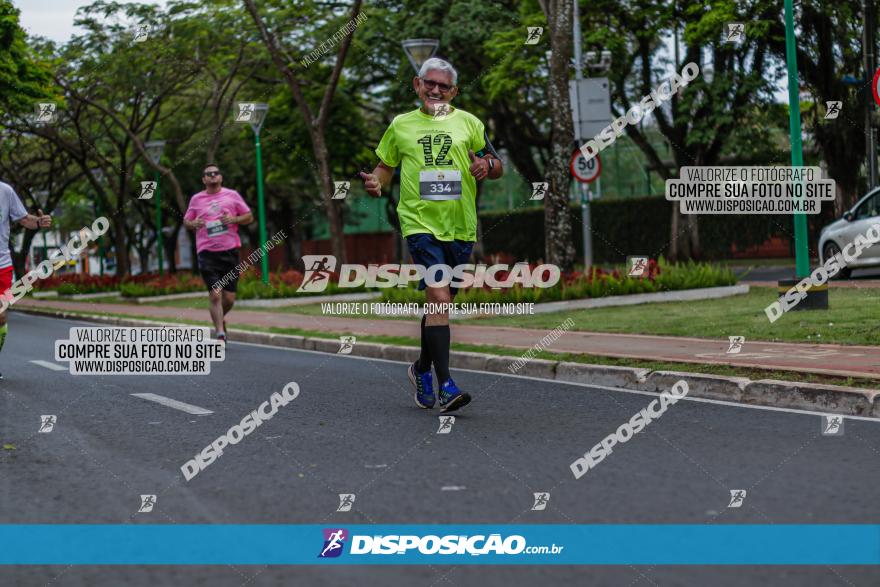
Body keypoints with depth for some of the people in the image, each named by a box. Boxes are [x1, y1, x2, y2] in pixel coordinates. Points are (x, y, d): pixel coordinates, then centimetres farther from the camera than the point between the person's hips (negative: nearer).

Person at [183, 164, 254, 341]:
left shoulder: (232, 195, 8)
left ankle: (220, 318, 33)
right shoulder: (196, 199, 10)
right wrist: (193, 224, -5)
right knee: (215, 295, -10)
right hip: (207, 253, -1)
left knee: (229, 298, 3)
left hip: (230, 251, 1)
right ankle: (220, 334, -6)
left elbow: (249, 217, 11)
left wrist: (234, 219, -9)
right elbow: (186, 221, 18)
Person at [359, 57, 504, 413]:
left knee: (439, 302, 14)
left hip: (460, 226, 3)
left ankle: (422, 368, 37)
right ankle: (445, 386, -20)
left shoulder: (468, 123, 10)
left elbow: (497, 167, 12)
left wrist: (488, 164, -11)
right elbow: (387, 166, 18)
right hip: (420, 222, -3)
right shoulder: (401, 125, 10)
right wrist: (376, 183, -5)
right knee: (438, 297, -18)